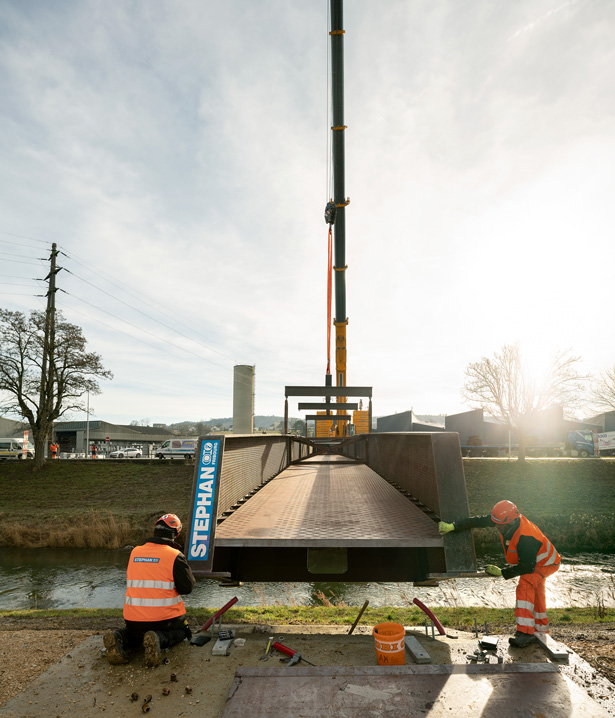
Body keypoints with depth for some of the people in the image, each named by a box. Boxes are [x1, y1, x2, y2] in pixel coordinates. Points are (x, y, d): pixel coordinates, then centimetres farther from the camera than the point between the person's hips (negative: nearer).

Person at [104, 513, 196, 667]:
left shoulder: (135, 552, 5)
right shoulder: (175, 556, -11)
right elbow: (187, 588, -8)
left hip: (132, 618, 5)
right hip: (165, 618, -4)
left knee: (137, 631, 35)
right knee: (181, 631, 23)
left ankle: (119, 637, 0)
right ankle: (159, 639, -10)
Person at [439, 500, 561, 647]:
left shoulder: (525, 538, -43)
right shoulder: (508, 519, -21)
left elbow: (527, 567, -34)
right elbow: (480, 521, -13)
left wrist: (502, 573, -24)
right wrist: (452, 526, -17)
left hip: (545, 563, -9)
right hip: (528, 560, 9)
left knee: (525, 587, -28)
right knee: (535, 593, 21)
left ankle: (525, 633, -29)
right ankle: (541, 632, 39)